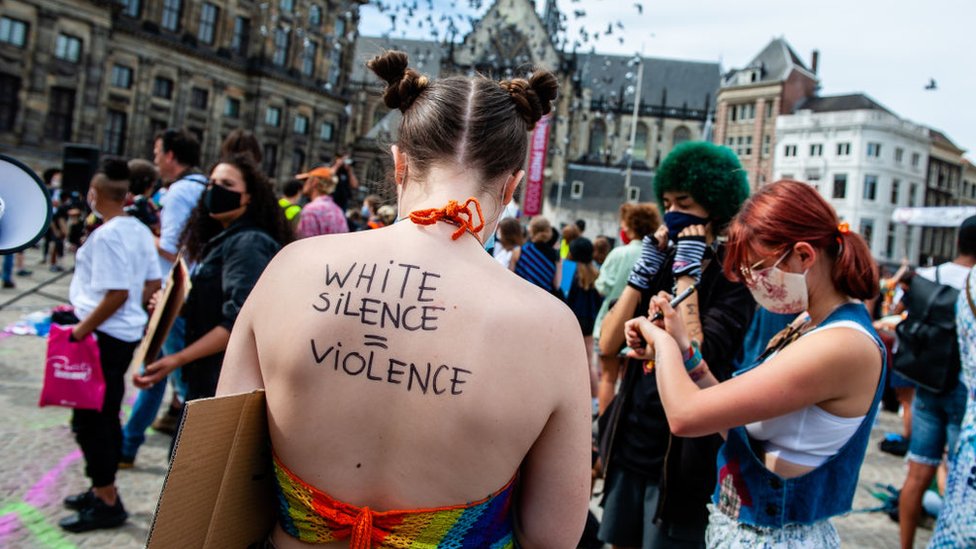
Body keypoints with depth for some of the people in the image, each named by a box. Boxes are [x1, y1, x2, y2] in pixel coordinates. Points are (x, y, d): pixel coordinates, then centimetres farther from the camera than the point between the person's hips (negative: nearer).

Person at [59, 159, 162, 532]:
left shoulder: (106, 235, -19)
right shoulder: (140, 230, 7)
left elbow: (117, 294, -24)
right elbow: (153, 284, 10)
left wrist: (82, 328, -15)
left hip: (102, 336, -9)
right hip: (126, 333, 9)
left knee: (89, 419, 1)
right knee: (104, 416, 18)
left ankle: (107, 504, 10)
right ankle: (102, 491, 31)